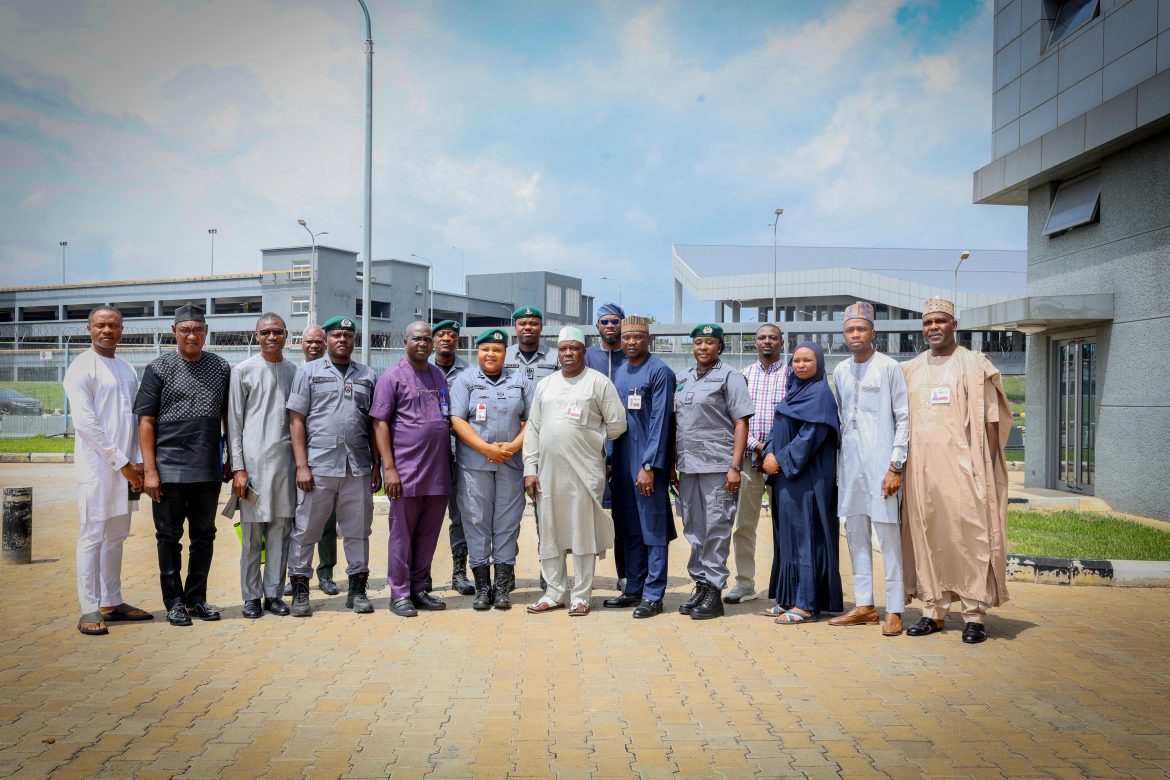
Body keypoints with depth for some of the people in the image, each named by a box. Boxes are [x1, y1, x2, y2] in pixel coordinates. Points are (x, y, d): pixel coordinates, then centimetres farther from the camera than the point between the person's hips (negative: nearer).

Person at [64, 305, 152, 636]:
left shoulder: (128, 370, 15)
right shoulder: (82, 367, -6)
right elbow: (85, 422, -13)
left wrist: (137, 461, 2)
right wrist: (120, 462, -13)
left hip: (125, 466, 6)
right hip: (97, 464, -6)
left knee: (116, 536, 11)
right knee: (93, 536, -4)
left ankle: (111, 602, 19)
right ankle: (89, 610, 1)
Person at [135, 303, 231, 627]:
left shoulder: (221, 368, 6)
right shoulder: (159, 369, -2)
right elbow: (146, 421, -4)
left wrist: (231, 460, 9)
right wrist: (149, 470, -9)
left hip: (209, 470, 3)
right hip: (170, 469, -3)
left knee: (204, 536, 11)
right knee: (169, 537, 6)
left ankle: (196, 598, 23)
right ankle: (174, 602, 16)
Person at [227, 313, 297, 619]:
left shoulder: (294, 372, 12)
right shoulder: (243, 371, 2)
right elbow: (234, 421, 1)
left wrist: (302, 462, 8)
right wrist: (238, 467, -5)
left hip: (285, 460, 3)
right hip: (254, 459, -3)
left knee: (281, 529, 4)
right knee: (252, 533, 1)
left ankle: (274, 593, 14)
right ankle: (251, 596, 11)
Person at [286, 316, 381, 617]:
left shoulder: (367, 376, 14)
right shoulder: (309, 371, 5)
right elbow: (296, 420, 1)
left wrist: (376, 465, 8)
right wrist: (301, 465, -7)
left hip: (358, 468, 3)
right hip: (318, 465, -2)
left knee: (358, 530, 8)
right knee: (306, 529, 3)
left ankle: (358, 589, 18)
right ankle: (300, 590, 13)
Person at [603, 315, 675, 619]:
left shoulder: (660, 372, -8)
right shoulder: (618, 372, 13)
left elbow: (659, 421, -14)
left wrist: (649, 465, -18)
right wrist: (610, 461, 11)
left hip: (647, 462, -7)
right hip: (622, 461, 7)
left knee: (653, 529, -1)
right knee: (629, 528, 13)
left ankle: (653, 595, 5)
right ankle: (633, 589, 23)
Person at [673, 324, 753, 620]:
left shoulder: (729, 376, -1)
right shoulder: (683, 379, 17)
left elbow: (741, 424, -6)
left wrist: (734, 467, -14)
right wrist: (672, 464, 14)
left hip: (717, 466, -6)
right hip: (687, 466, 6)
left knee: (716, 529, -3)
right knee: (693, 529, 11)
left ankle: (714, 590, 4)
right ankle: (700, 584, 22)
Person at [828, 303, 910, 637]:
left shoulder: (889, 367, -3)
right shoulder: (840, 371, 13)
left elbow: (903, 418, -5)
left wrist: (895, 466, -11)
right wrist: (839, 462, 12)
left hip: (880, 464, -6)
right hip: (849, 463, 6)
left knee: (888, 534, -4)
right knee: (855, 534, 9)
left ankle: (894, 610, 1)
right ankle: (864, 605, 18)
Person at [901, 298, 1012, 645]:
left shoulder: (974, 365, 2)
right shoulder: (911, 369, 14)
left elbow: (991, 420, -2)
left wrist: (988, 468, -9)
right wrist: (901, 464, 7)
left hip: (962, 465, -4)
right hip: (922, 467, 4)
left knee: (969, 536, -5)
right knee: (927, 537, 4)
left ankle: (974, 614, 2)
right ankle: (934, 611, 12)